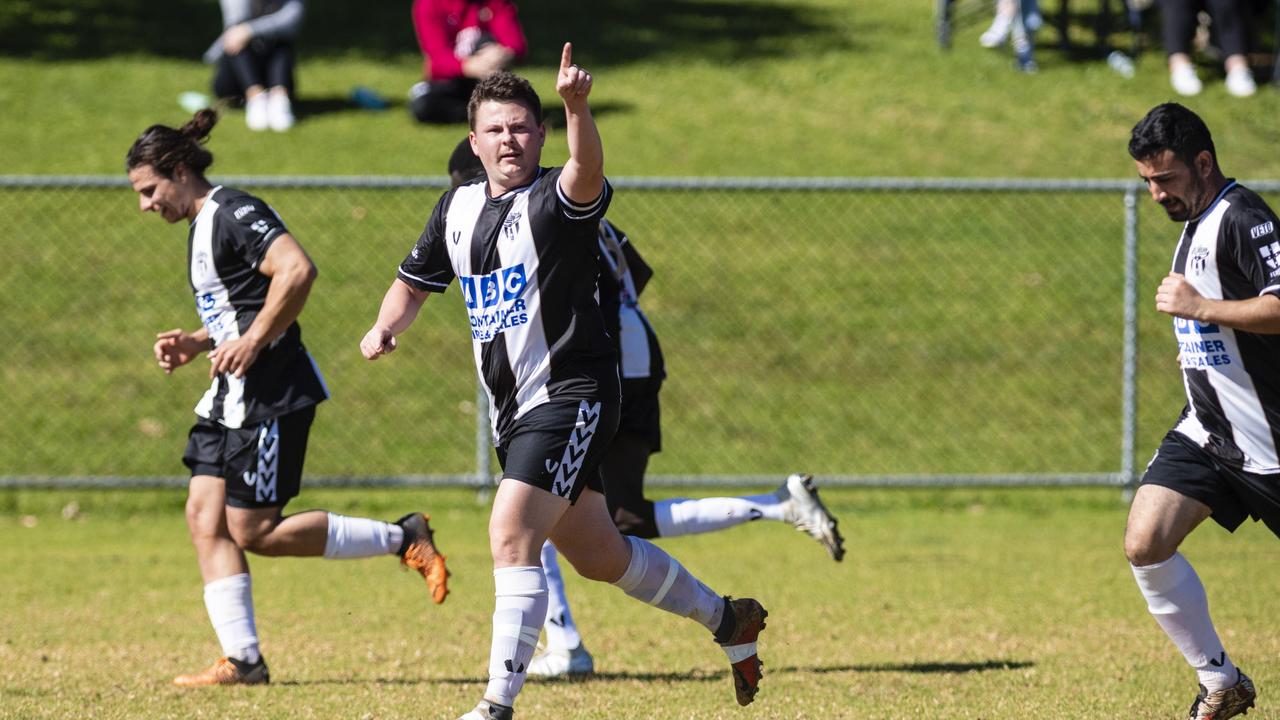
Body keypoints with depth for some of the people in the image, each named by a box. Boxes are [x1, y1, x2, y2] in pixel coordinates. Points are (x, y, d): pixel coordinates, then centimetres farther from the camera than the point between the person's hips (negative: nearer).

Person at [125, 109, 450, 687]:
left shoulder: (233, 214, -14)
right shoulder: (202, 227, 18)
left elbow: (297, 270, -28)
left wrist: (252, 342, -24)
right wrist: (197, 343, 14)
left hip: (270, 395, -11)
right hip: (232, 399, 11)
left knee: (252, 530, -8)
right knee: (205, 518, 2)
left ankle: (403, 538, 1)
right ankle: (242, 659, 3)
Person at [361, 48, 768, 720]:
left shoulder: (555, 201, -13)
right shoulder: (457, 209, 8)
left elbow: (587, 172, -38)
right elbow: (414, 282, 23)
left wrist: (577, 108, -58)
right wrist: (384, 328, 1)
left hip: (568, 397, -8)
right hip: (513, 410, 8)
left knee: (512, 536, -21)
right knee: (596, 555, 18)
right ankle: (728, 619, 38)